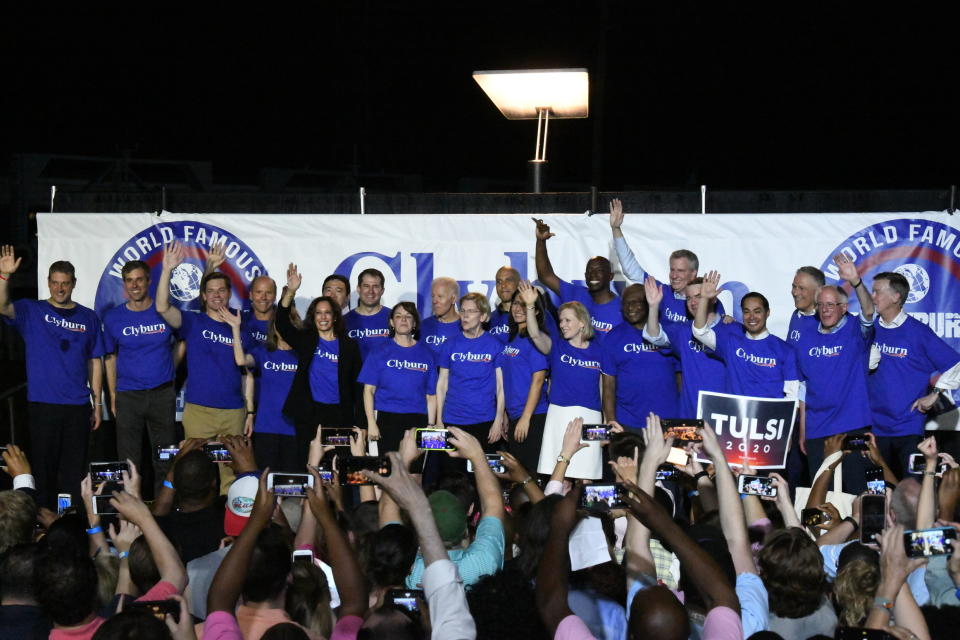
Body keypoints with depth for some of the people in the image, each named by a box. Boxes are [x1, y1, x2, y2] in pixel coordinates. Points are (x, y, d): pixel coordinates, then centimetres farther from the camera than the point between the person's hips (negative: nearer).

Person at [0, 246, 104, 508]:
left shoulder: (88, 318, 7)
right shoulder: (31, 311, 2)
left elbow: (95, 362, 8)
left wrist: (98, 404, 5)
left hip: (78, 407, 2)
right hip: (42, 405, -2)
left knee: (74, 470, 6)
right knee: (44, 467, 3)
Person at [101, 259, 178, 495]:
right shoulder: (113, 317, 2)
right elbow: (110, 357, 8)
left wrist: (170, 367, 5)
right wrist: (112, 395, 4)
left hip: (162, 394, 0)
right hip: (128, 396, 0)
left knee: (165, 458, 5)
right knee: (129, 460, 3)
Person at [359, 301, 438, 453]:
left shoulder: (425, 354, 10)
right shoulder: (381, 353, 6)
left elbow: (431, 395, 9)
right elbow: (369, 390, 3)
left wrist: (431, 426, 3)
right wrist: (371, 423, -6)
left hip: (417, 421, 1)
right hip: (388, 420, -1)